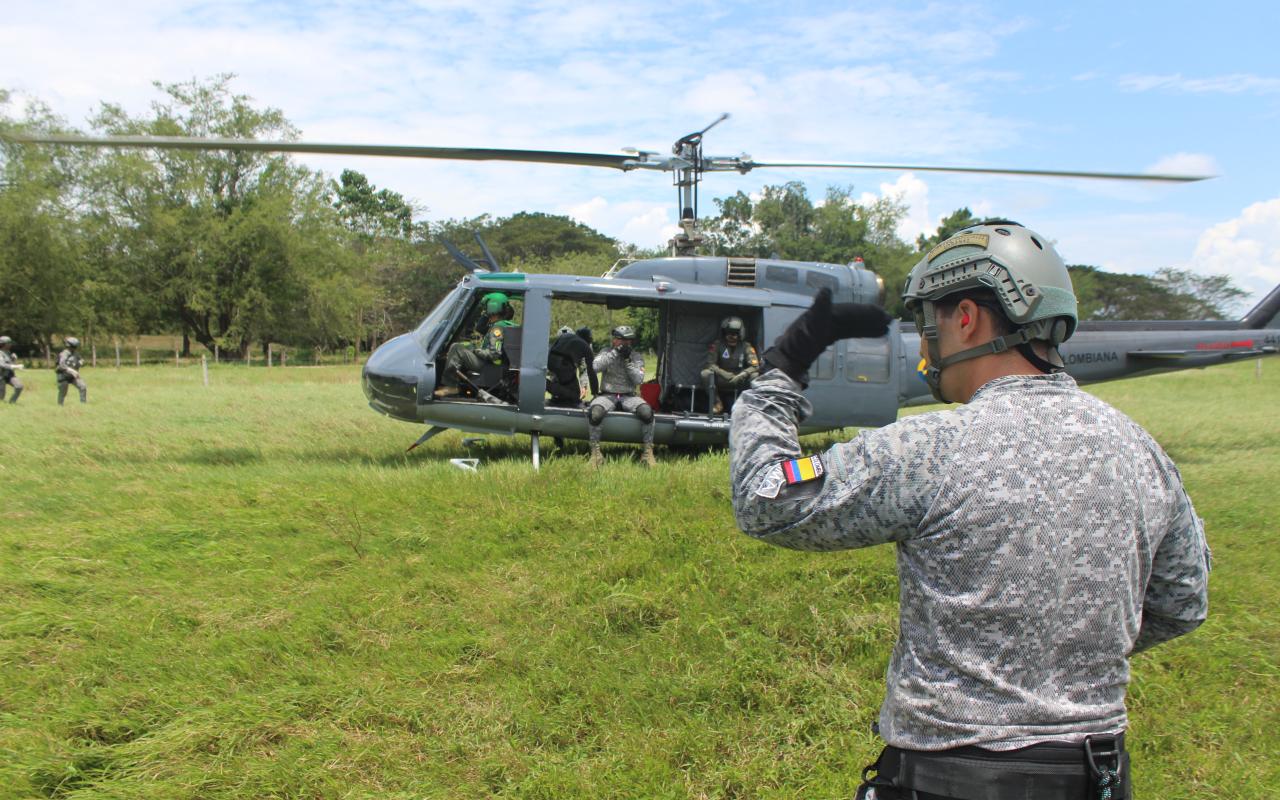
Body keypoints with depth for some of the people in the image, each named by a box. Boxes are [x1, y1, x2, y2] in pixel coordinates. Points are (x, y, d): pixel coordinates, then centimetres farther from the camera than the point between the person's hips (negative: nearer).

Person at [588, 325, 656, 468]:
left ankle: (648, 452, -20)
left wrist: (628, 360, -15)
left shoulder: (637, 357, 7)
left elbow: (639, 380, -6)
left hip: (629, 396, 1)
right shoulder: (607, 352, 6)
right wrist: (615, 353, -18)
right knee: (595, 413, -35)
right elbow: (595, 367, -14)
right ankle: (595, 451, -19)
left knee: (647, 412, -31)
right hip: (607, 396, -1)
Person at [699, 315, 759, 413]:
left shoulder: (746, 346, -5)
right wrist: (723, 373, -30)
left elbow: (755, 366, -14)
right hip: (721, 381, 0)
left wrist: (740, 375, -31)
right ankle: (717, 403, -11)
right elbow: (710, 364, -12)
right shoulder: (717, 345, -5)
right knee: (706, 373, -26)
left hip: (739, 380, 0)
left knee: (754, 375, -26)